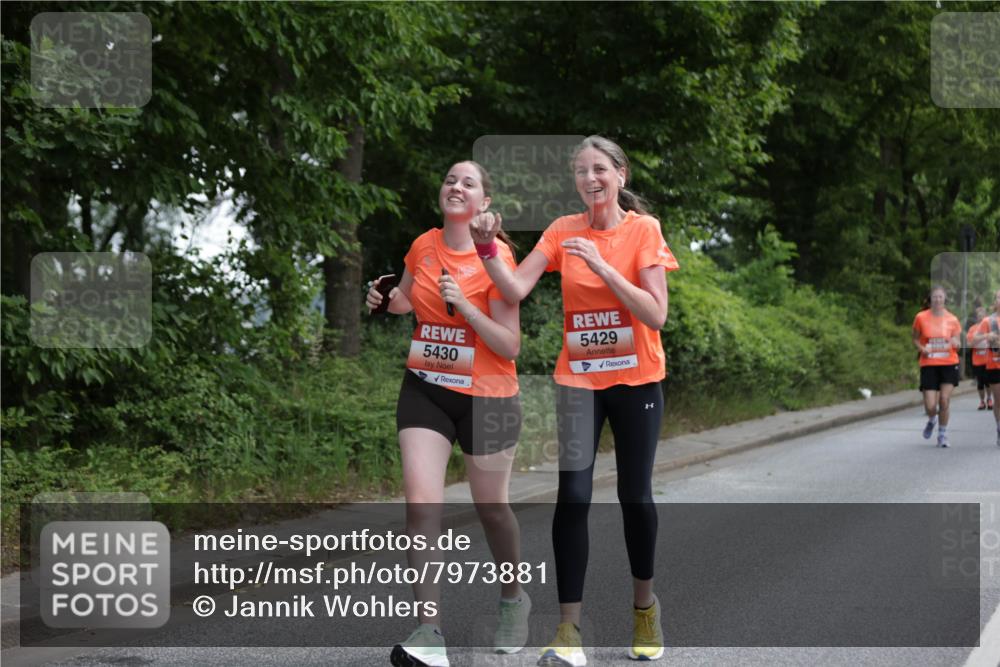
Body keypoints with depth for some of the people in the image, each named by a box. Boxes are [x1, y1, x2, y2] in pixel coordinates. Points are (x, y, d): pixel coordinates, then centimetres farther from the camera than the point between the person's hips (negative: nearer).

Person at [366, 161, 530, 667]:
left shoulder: (497, 256, -12)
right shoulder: (423, 246, 2)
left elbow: (510, 346, -15)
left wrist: (465, 306, -26)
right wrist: (385, 299, 2)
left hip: (485, 397, -3)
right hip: (425, 390, 4)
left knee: (490, 507, 9)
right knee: (420, 502, -13)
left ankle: (514, 600, 37)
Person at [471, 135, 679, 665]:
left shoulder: (644, 229, -6)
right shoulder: (563, 231, 1)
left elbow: (655, 315, -14)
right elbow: (515, 289, -10)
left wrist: (602, 267, -22)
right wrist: (487, 249, -26)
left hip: (636, 379, -1)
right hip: (578, 379, 1)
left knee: (635, 496, 7)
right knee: (573, 496, -10)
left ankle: (644, 604, 30)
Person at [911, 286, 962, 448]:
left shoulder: (952, 320, 2)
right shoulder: (921, 317, -1)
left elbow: (957, 344, 8)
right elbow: (915, 339, 10)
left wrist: (956, 343, -16)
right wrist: (922, 348, -10)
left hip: (949, 364, 1)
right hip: (928, 365, -1)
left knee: (945, 399, -11)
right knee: (930, 406, -7)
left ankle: (942, 434, 8)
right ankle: (932, 421, 31)